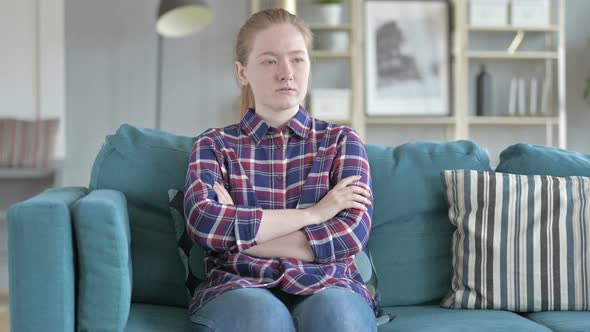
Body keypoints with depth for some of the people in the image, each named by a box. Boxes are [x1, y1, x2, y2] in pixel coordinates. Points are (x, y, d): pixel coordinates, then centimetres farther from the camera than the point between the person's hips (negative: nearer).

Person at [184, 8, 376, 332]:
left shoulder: (341, 141, 14)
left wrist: (237, 233, -5)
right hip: (239, 285, 0)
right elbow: (202, 222, -8)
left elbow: (353, 232, -3)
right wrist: (313, 214, -7)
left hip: (325, 284, 1)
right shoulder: (215, 144, 12)